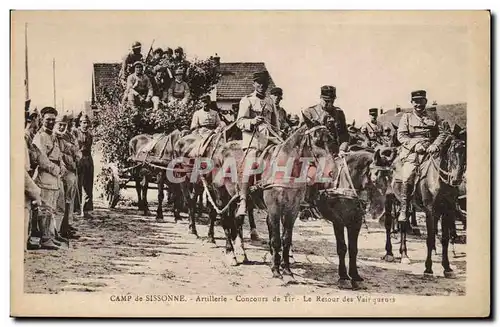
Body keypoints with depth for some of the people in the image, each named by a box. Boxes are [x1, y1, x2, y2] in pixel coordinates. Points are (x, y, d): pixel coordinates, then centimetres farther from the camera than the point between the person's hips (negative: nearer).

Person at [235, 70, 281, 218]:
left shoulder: (270, 102, 20)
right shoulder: (247, 100, 6)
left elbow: (276, 121, 29)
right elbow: (240, 122, -5)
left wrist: (275, 134, 14)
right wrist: (253, 121, -23)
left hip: (269, 137, 6)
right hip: (252, 138, -5)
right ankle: (242, 202, -23)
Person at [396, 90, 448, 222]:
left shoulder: (432, 117, 18)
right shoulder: (406, 117, 13)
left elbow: (442, 133, 12)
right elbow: (401, 136, 3)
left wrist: (435, 145, -7)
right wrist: (415, 144, -11)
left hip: (429, 152, 2)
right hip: (411, 152, -2)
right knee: (407, 178, -20)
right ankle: (404, 211, -14)